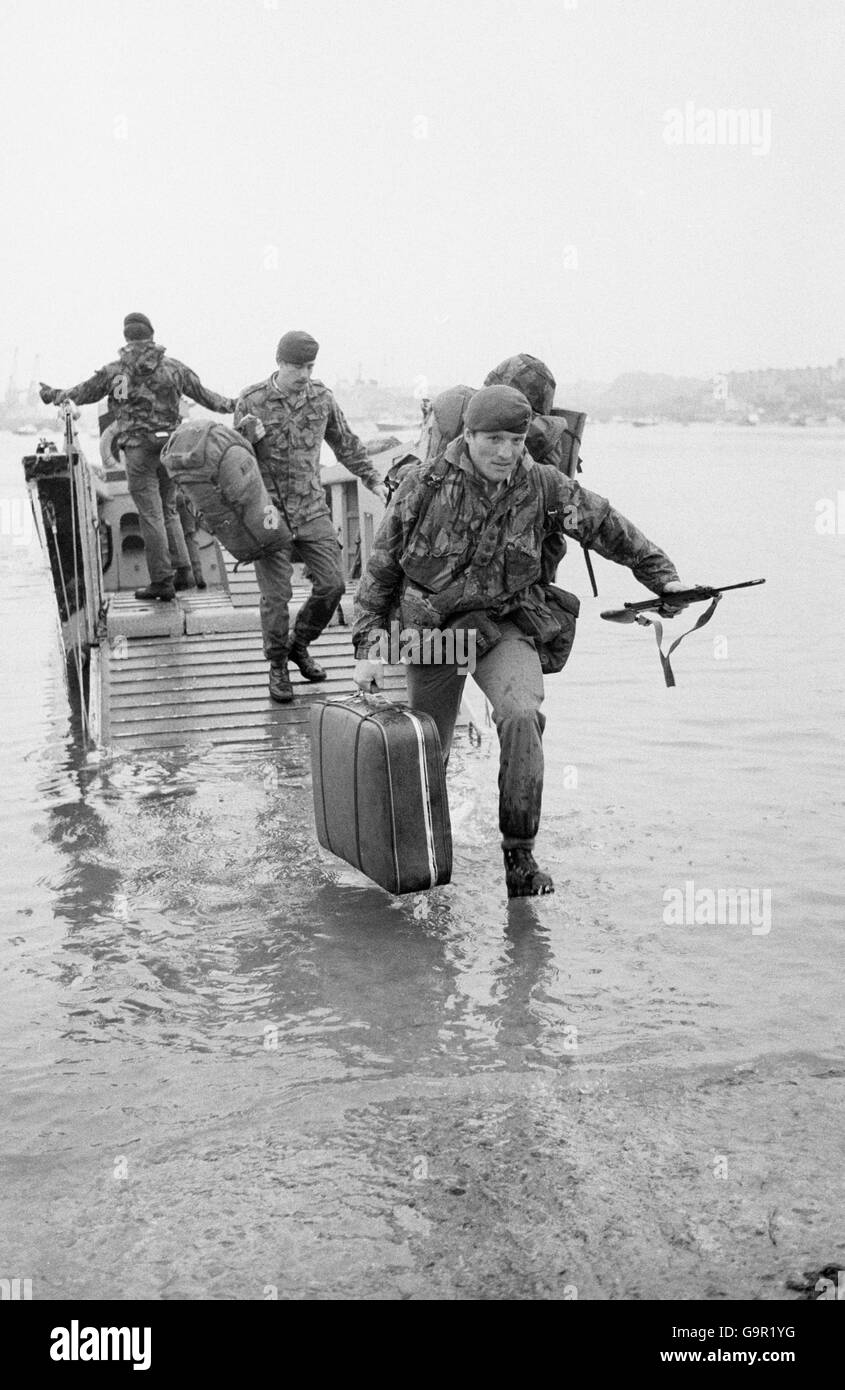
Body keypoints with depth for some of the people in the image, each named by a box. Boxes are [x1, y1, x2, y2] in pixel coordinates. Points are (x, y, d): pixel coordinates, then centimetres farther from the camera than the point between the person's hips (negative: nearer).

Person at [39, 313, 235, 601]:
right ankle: (183, 570, 13)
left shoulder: (113, 371, 0)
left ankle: (162, 581, 0)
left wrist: (53, 396, 30)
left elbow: (81, 394, 12)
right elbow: (204, 394, 14)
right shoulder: (174, 367, 5)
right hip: (170, 446, 3)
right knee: (168, 510, 17)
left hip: (138, 449, -3)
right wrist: (230, 405, 31)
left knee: (151, 515, -1)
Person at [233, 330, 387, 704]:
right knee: (276, 595, -3)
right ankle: (278, 666, 18)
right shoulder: (251, 402, -8)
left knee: (331, 584, -2)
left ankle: (299, 644, 24)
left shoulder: (322, 397, 1)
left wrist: (373, 480, 16)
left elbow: (346, 443, 16)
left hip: (312, 509, 3)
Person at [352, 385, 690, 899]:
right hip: (431, 627, 1)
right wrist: (368, 647, -5)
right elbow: (382, 571, -2)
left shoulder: (543, 486, -7)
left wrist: (662, 575, 9)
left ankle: (520, 856, -18)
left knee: (521, 715, -29)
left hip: (505, 625, 0)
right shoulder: (424, 488, -9)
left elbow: (607, 525, 6)